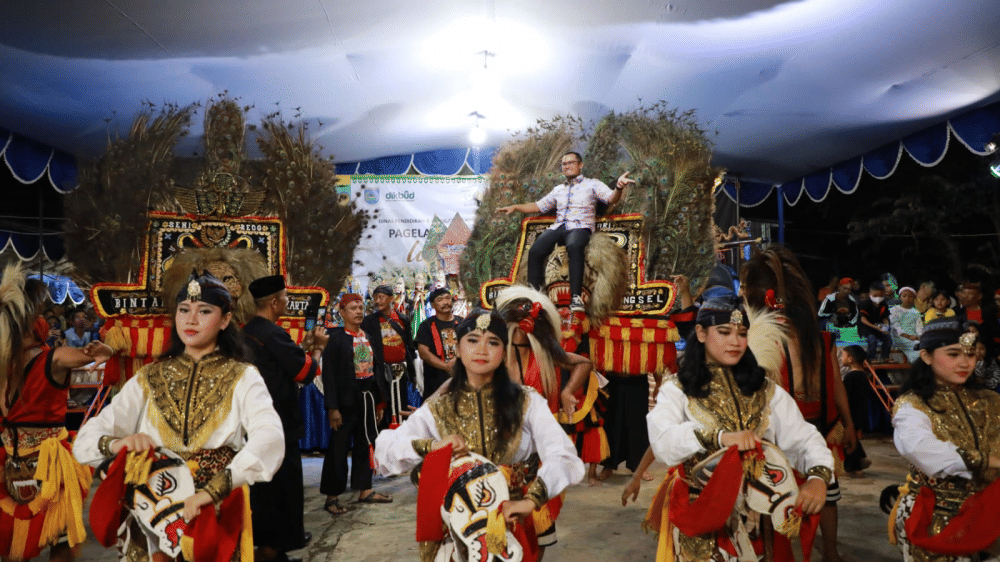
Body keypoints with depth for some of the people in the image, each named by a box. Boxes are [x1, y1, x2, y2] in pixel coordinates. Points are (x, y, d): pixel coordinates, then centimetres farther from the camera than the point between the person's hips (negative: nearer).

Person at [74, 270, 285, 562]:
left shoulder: (242, 377, -5)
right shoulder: (148, 379, 6)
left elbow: (270, 439, -22)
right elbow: (85, 440, -1)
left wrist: (212, 491, -33)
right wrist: (116, 443, -24)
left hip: (217, 519, -2)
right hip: (150, 521, 3)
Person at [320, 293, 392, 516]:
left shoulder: (368, 337, 11)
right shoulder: (335, 338, -8)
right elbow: (329, 375, -11)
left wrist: (379, 402, 12)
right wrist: (332, 408, -16)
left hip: (368, 398, 6)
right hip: (347, 400, -6)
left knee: (365, 445, 13)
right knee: (339, 448, 1)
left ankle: (365, 490, 25)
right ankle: (332, 497, 12)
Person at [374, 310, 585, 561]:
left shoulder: (526, 402, 1)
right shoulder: (439, 410, 5)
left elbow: (565, 458, -12)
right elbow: (383, 452, -5)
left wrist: (532, 499, -28)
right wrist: (431, 446, -20)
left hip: (514, 524, 0)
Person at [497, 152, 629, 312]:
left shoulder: (592, 184, 16)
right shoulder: (558, 189, 31)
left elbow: (611, 199, 1)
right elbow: (539, 206, 34)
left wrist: (618, 187, -22)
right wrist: (515, 207, 23)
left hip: (580, 227, -4)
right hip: (558, 227, 4)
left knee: (574, 247, -40)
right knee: (535, 251, -26)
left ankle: (576, 297, -43)